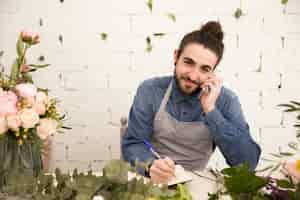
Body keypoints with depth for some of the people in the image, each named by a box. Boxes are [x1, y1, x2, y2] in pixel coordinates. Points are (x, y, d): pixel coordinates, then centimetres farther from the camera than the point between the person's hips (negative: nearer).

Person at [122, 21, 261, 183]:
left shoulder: (226, 100, -8)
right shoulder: (150, 90, -6)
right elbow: (133, 144, -8)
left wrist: (210, 110, -22)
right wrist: (151, 164, -29)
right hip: (152, 181, 1)